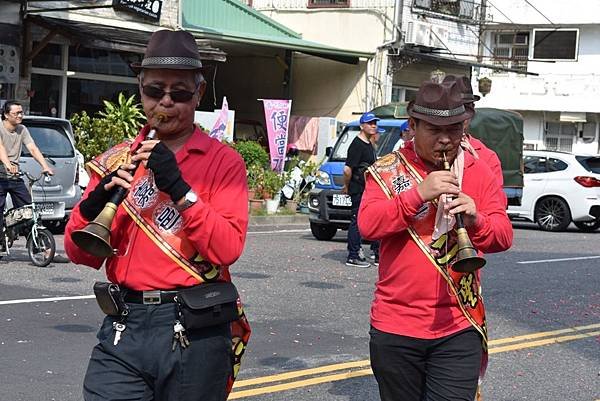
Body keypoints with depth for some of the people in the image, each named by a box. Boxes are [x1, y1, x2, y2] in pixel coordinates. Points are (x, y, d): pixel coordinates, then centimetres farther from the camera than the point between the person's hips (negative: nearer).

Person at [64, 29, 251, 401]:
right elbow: (83, 255, 8)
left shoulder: (223, 161, -2)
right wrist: (94, 205, -12)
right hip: (123, 328, 3)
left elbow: (227, 249, -13)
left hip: (194, 332, -2)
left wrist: (179, 188, -21)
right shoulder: (116, 161, 9)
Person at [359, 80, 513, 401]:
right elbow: (367, 225, -12)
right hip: (395, 327, 0)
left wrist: (475, 220, -24)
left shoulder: (479, 173, 6)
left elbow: (503, 237, -2)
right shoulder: (387, 170, 2)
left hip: (459, 329, 0)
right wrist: (418, 193, -23)